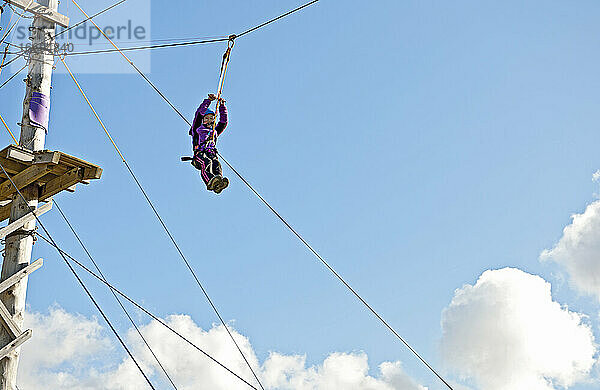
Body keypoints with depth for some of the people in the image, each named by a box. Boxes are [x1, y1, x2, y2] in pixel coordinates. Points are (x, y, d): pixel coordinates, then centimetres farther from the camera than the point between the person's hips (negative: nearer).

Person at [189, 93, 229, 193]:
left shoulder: (215, 132, 36)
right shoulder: (197, 129, 25)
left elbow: (223, 121, 32)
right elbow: (199, 113, 17)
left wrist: (222, 106, 26)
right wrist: (208, 100, 15)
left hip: (212, 155, 3)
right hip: (200, 154, -3)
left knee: (217, 165, -33)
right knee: (207, 163, -37)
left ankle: (219, 184, -63)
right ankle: (210, 182, -67)